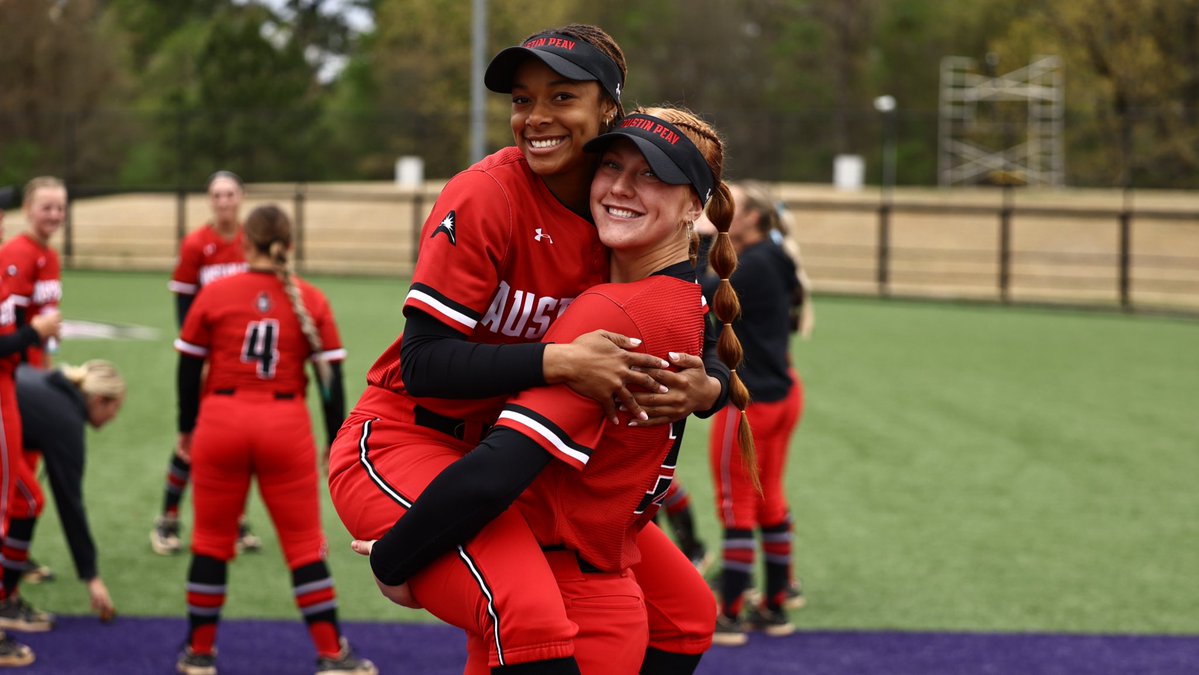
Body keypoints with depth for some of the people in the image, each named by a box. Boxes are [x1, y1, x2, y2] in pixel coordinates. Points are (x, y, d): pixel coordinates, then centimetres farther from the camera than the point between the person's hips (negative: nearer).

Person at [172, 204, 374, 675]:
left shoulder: (214, 295, -2)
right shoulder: (310, 302, 0)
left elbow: (188, 367, 4)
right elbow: (331, 379, 1)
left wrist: (187, 428, 16)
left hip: (222, 424, 0)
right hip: (287, 429, 0)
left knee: (212, 542, 12)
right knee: (305, 545, 8)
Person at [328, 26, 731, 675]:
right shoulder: (485, 196, -18)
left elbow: (701, 348, 5)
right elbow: (424, 363, -24)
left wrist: (703, 387, -19)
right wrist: (558, 362, -35)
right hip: (403, 443, -8)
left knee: (685, 612, 11)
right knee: (532, 619, -35)